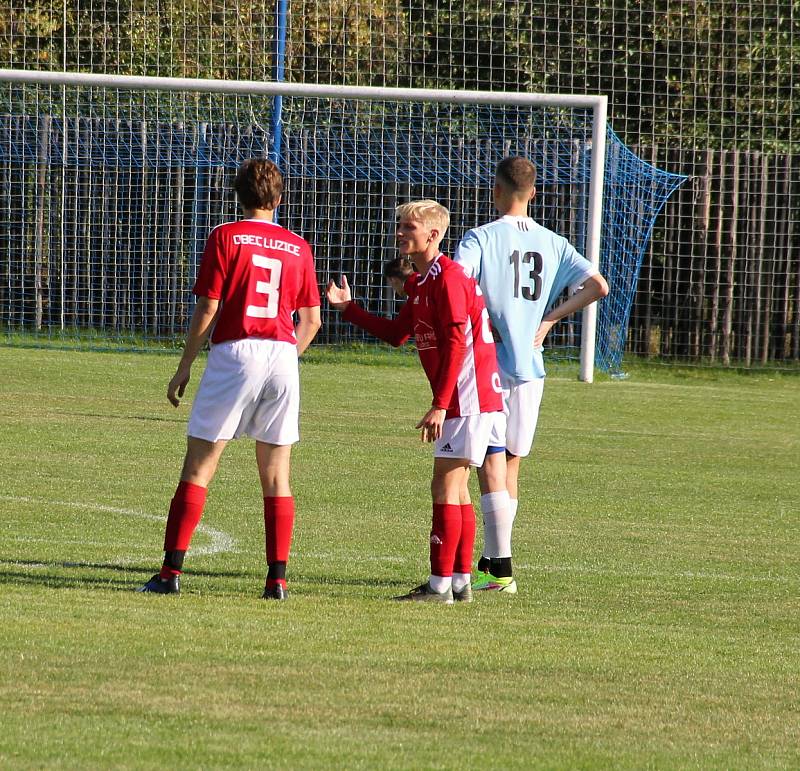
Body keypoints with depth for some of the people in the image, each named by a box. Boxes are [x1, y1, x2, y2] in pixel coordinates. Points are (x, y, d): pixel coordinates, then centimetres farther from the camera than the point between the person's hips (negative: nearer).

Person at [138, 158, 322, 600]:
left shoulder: (225, 237, 0)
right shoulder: (298, 248, 11)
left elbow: (207, 309, -3)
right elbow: (311, 320, 12)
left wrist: (184, 367, 4)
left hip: (234, 352, -3)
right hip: (283, 354, 3)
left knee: (198, 465, 1)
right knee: (276, 475, 9)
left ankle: (171, 571, -5)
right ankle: (277, 578, 4)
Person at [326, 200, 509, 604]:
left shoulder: (448, 278, -16)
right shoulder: (422, 283, 15)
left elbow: (456, 344, -21)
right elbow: (396, 333, 21)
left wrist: (440, 405, -22)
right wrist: (349, 308, 13)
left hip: (466, 395, -10)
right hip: (457, 399, 10)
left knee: (445, 486, -9)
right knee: (455, 488, 14)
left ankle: (440, 585, -8)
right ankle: (460, 581, 19)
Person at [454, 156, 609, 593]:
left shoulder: (481, 237, -6)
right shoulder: (553, 243, 8)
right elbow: (598, 286, 2)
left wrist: (483, 320, -7)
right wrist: (550, 317, 6)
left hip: (489, 362, -5)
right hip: (531, 368, 5)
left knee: (489, 466, -4)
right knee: (511, 465, 14)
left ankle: (501, 569, -11)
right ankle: (491, 560, 22)